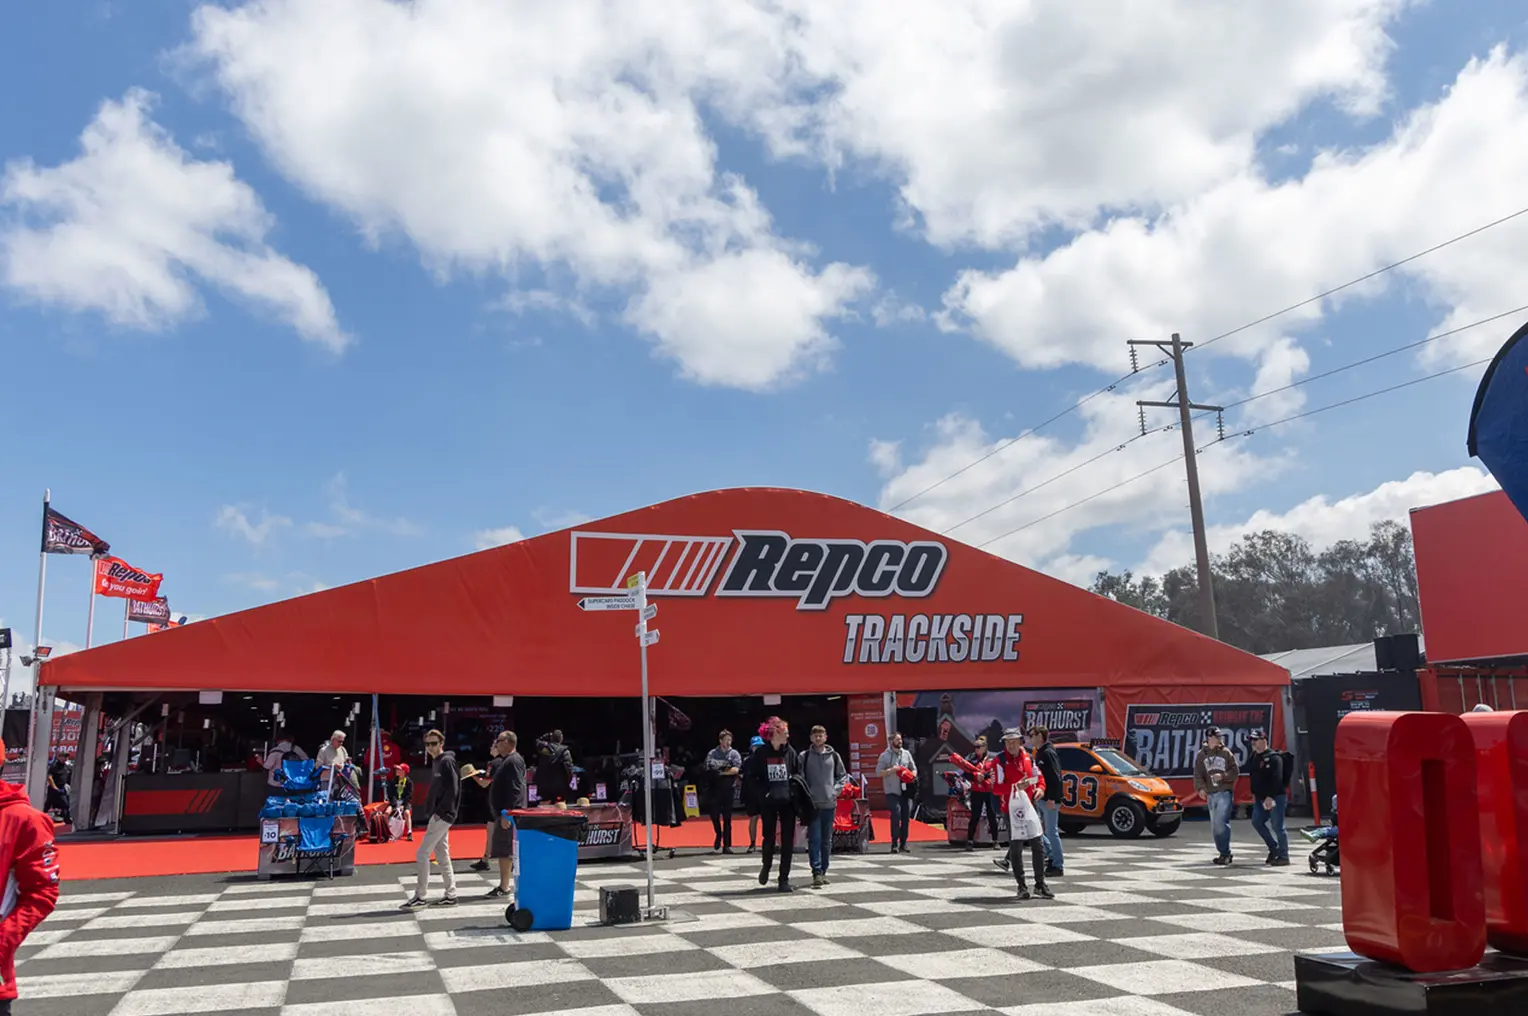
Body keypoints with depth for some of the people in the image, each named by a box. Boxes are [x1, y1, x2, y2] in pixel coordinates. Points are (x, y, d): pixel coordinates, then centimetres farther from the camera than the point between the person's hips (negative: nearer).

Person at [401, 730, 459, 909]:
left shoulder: (447, 761, -12)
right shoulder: (436, 762, 15)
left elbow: (453, 789, -19)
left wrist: (439, 811, -19)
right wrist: (432, 809, 10)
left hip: (442, 815, -10)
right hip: (438, 814, 10)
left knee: (422, 854, -8)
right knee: (442, 855, 12)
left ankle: (421, 897, -2)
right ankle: (451, 895, 17)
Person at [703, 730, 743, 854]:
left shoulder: (734, 754, 4)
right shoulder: (712, 754, 8)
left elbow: (736, 769, -9)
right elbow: (707, 769, 5)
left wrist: (722, 772, -13)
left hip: (729, 788, -1)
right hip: (715, 788, 1)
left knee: (727, 817, 2)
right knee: (714, 814, -4)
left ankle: (726, 845, 6)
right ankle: (719, 834, 25)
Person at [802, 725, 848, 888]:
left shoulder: (834, 756, 7)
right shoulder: (804, 757, 1)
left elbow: (843, 775, 13)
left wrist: (836, 790, 0)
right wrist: (805, 794, -9)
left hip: (829, 803, 3)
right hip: (812, 804, -3)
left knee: (827, 840, 9)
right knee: (814, 840, -8)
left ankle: (823, 871, 18)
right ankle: (817, 872, -10)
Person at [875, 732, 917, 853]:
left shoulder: (906, 753, 13)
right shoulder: (885, 756, 1)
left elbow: (914, 769, 17)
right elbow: (878, 772, -3)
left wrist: (912, 776, -4)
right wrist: (891, 770, -16)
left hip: (906, 791, 4)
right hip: (892, 792, -4)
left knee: (906, 816, 2)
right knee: (896, 814, -17)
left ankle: (903, 844, 12)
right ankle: (895, 843, -10)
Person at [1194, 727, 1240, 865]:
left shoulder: (1226, 752, 1)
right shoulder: (1202, 755, 7)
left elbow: (1235, 772, 2)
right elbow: (1198, 774, 1)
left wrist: (1223, 776, -15)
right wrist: (1201, 788, -14)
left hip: (1225, 792, -4)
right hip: (1210, 794, 4)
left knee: (1221, 823, -15)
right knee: (1214, 826, 8)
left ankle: (1225, 853, -9)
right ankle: (1225, 853, 20)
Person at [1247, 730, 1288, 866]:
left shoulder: (1274, 758, -14)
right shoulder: (1254, 757, 13)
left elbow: (1276, 780, -21)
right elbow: (1253, 777, 21)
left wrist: (1270, 797, -24)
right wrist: (1254, 794, 17)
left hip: (1276, 797, -9)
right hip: (1261, 798, 9)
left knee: (1278, 826, -6)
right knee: (1257, 821, 10)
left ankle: (1283, 856, 2)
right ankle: (1274, 848, 22)